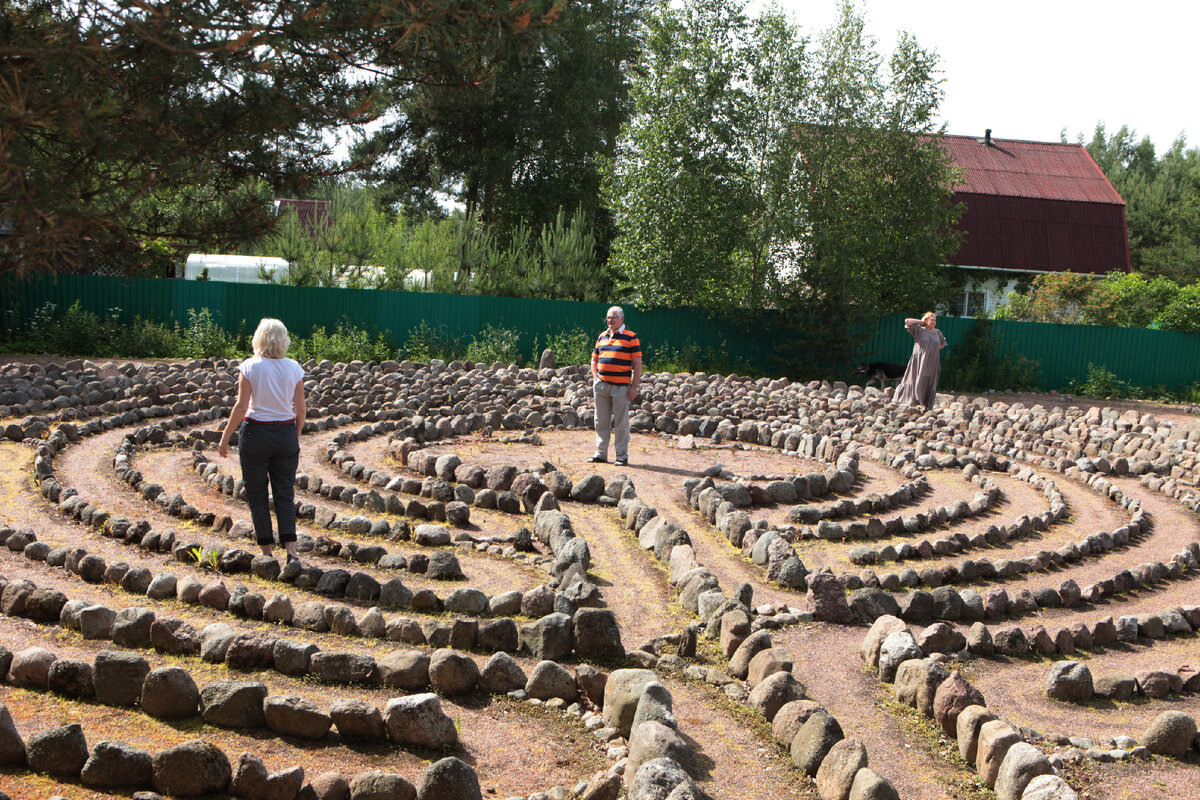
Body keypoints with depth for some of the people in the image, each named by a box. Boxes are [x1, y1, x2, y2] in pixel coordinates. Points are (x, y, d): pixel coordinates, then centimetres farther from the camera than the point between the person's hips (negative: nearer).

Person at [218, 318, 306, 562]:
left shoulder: (250, 367, -9)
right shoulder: (293, 368, 0)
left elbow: (241, 407, -11)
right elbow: (301, 409, 1)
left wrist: (225, 437, -2)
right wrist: (296, 436, 17)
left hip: (255, 432, -3)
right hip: (286, 433, 3)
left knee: (257, 495, 9)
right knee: (285, 494, 7)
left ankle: (267, 551, 12)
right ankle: (290, 548, -6)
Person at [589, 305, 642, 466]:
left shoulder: (631, 337, -1)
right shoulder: (602, 336, 15)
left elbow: (637, 364, -3)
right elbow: (594, 359, 24)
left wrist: (634, 387, -9)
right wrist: (595, 378, 8)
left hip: (621, 386, -5)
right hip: (601, 385, 5)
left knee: (621, 423, -1)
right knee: (601, 421, 9)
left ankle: (622, 455, 6)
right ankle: (600, 453, 16)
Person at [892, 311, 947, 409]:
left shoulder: (938, 333, 13)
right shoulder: (918, 330, 1)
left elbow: (943, 344, 29)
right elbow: (907, 321, -10)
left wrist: (935, 349, 13)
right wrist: (921, 321, -1)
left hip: (932, 363, 4)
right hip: (919, 362, -4)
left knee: (929, 385, 2)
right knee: (916, 382, -5)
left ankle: (927, 407, 5)